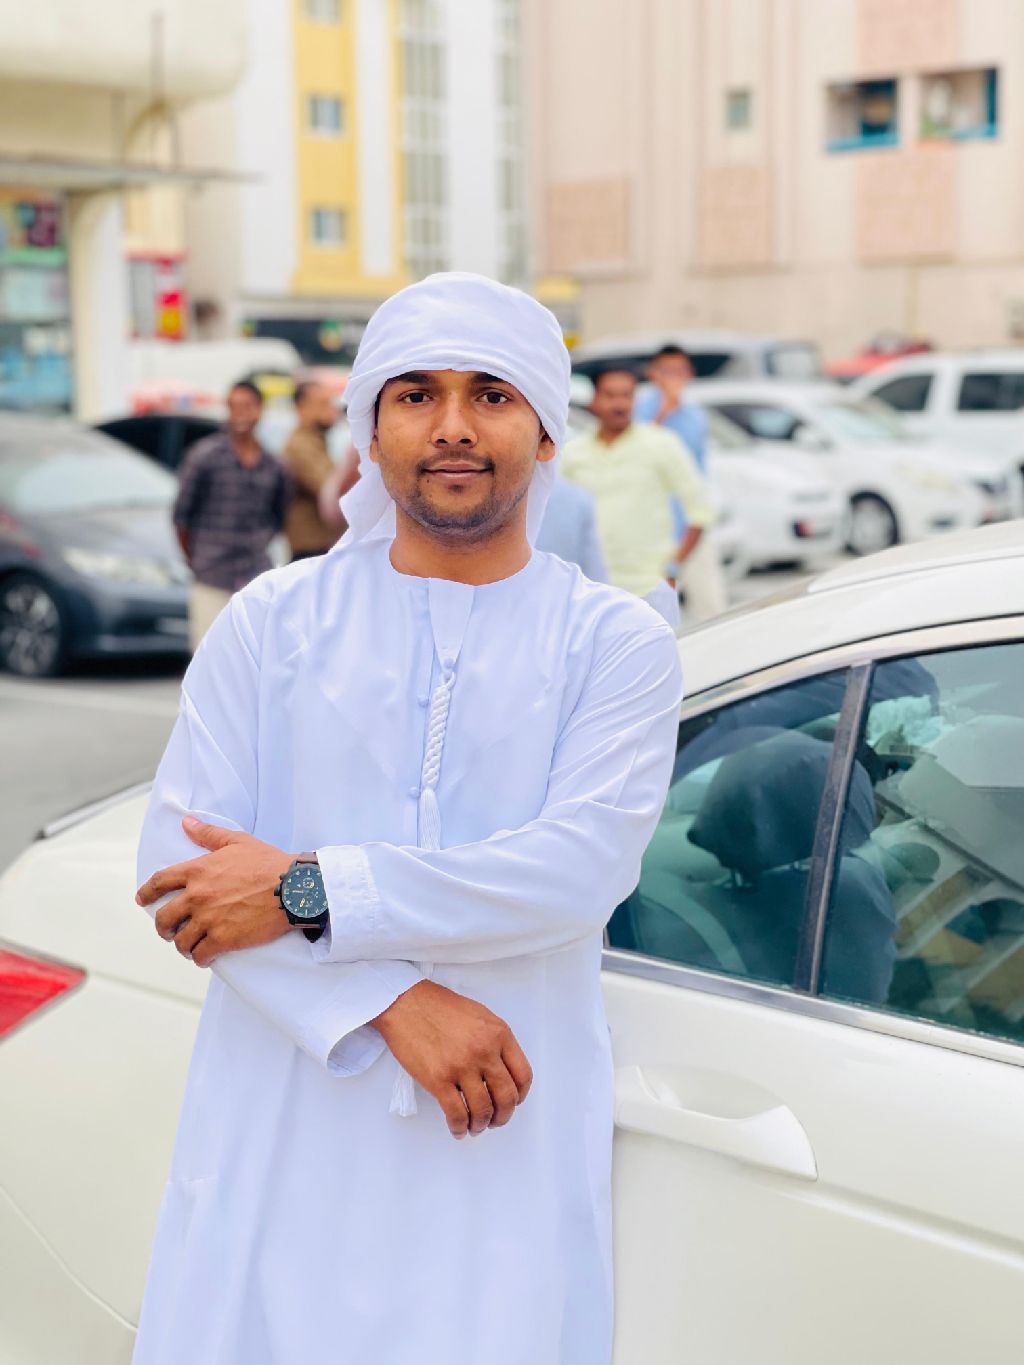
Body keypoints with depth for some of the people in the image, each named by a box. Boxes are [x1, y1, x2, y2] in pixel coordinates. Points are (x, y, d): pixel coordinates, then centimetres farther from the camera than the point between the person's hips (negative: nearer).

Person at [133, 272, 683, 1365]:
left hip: (504, 1144, -1)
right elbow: (175, 860, -4)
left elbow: (584, 867, -13)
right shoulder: (273, 619, 5)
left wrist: (306, 894, -17)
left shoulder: (614, 642, 2)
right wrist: (392, 1003, -16)